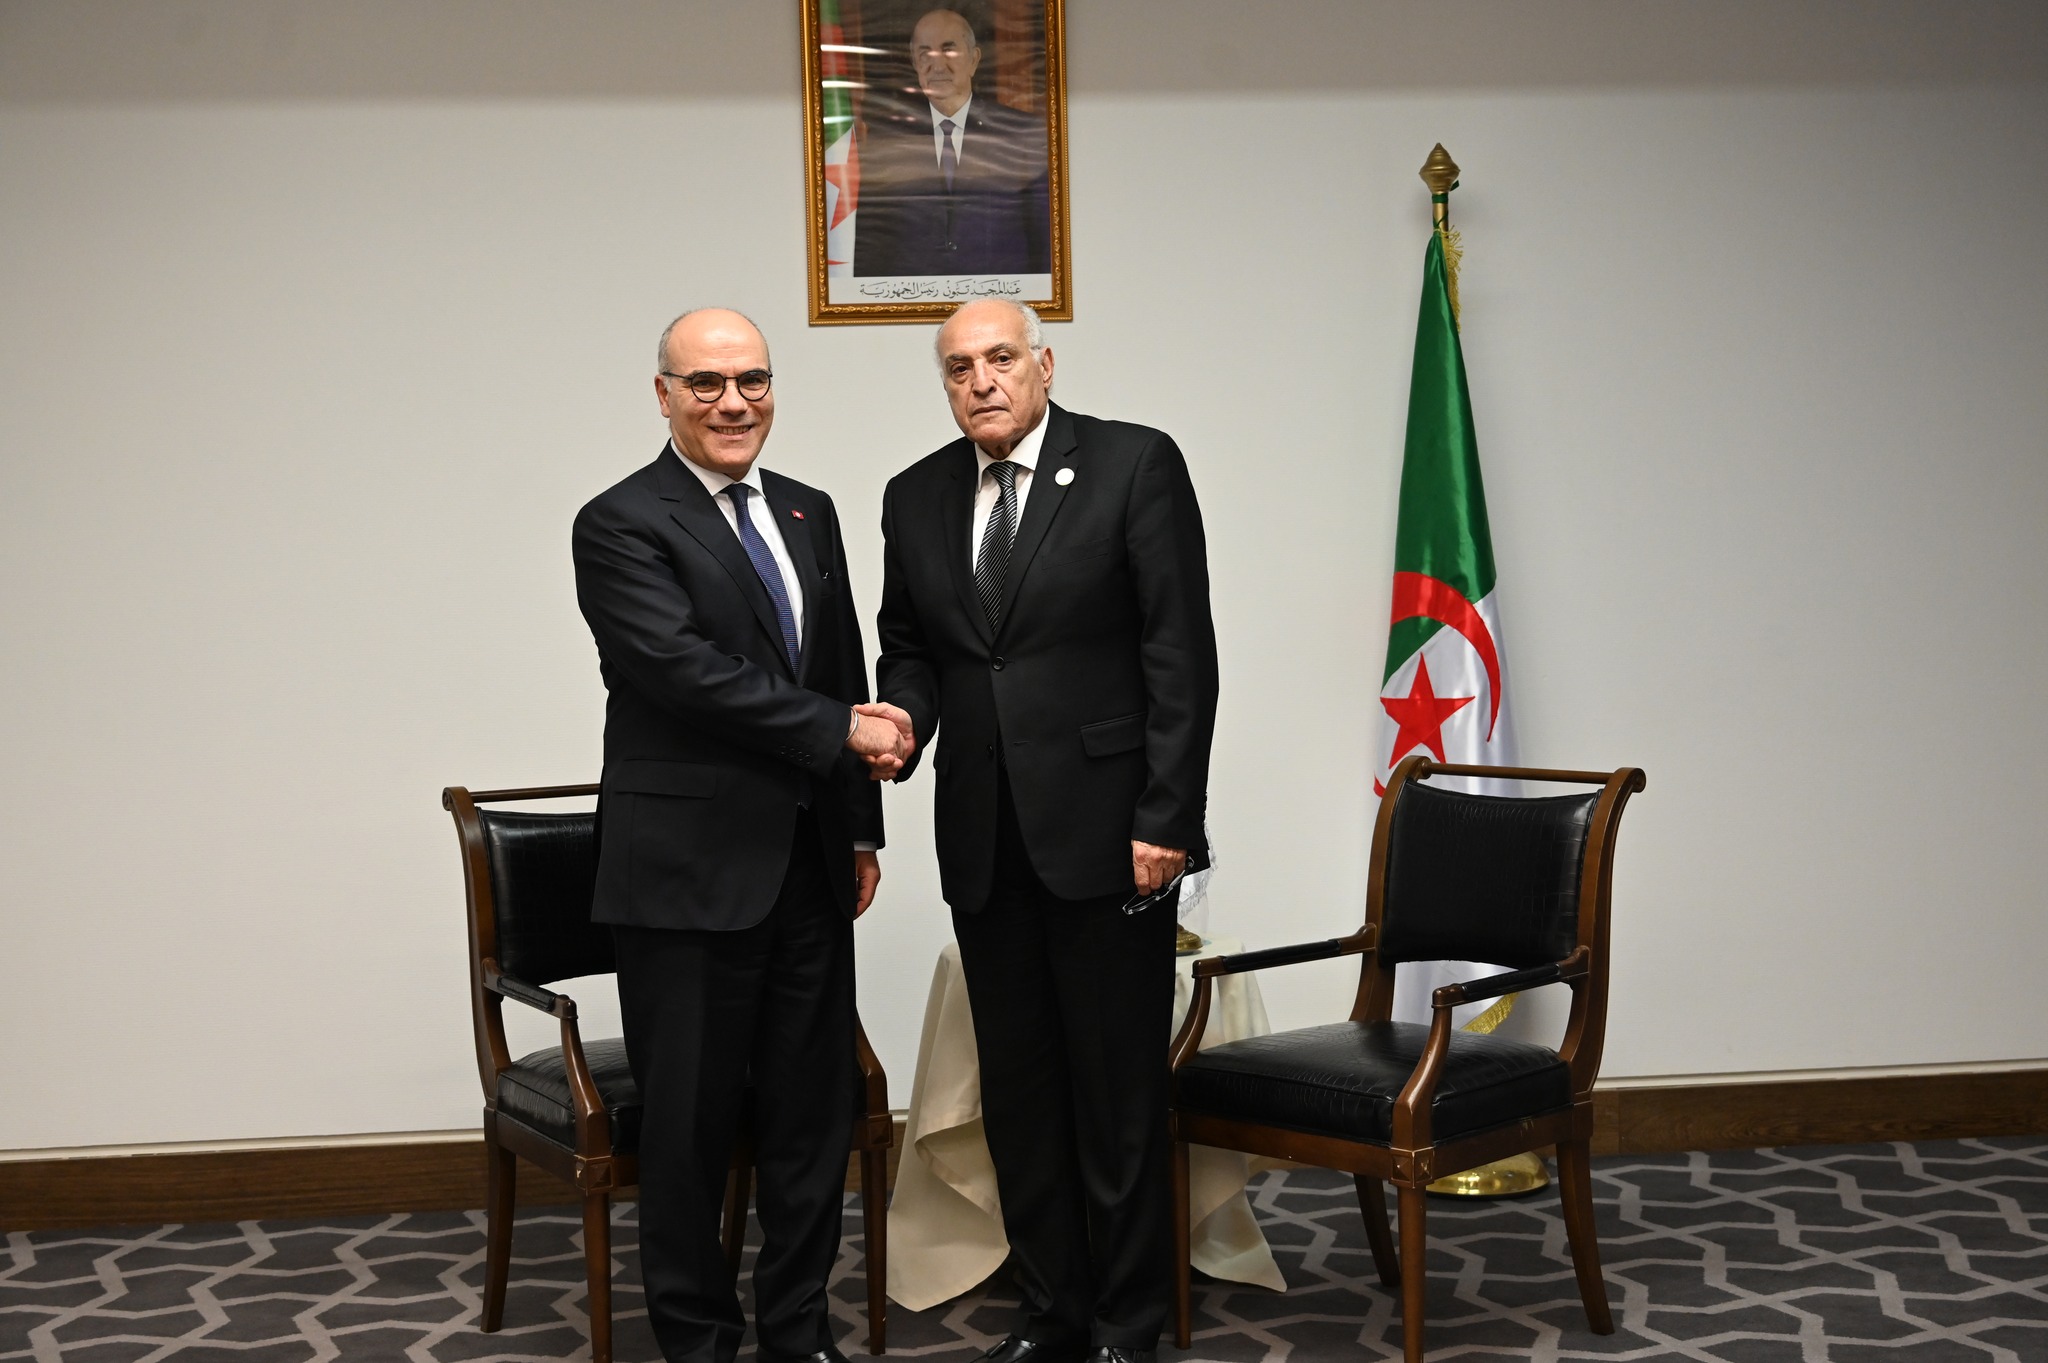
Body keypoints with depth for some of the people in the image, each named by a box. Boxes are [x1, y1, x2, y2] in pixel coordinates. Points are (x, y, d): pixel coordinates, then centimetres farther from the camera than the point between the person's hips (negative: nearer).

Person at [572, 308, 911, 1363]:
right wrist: (841, 730, -16)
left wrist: (860, 827, 15)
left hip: (808, 868, 6)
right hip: (689, 871, -6)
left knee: (812, 1109, 11)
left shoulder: (808, 514, 14)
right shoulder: (620, 525, -8)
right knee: (689, 1121, 4)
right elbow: (687, 670, -19)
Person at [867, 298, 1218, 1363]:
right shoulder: (916, 498, 11)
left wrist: (1166, 820, -13)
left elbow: (1179, 651, -8)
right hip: (982, 838, 5)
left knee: (1119, 1088, 3)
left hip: (1107, 827, -5)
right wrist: (901, 718, -7)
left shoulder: (1136, 465, -5)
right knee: (1017, 1087, 11)